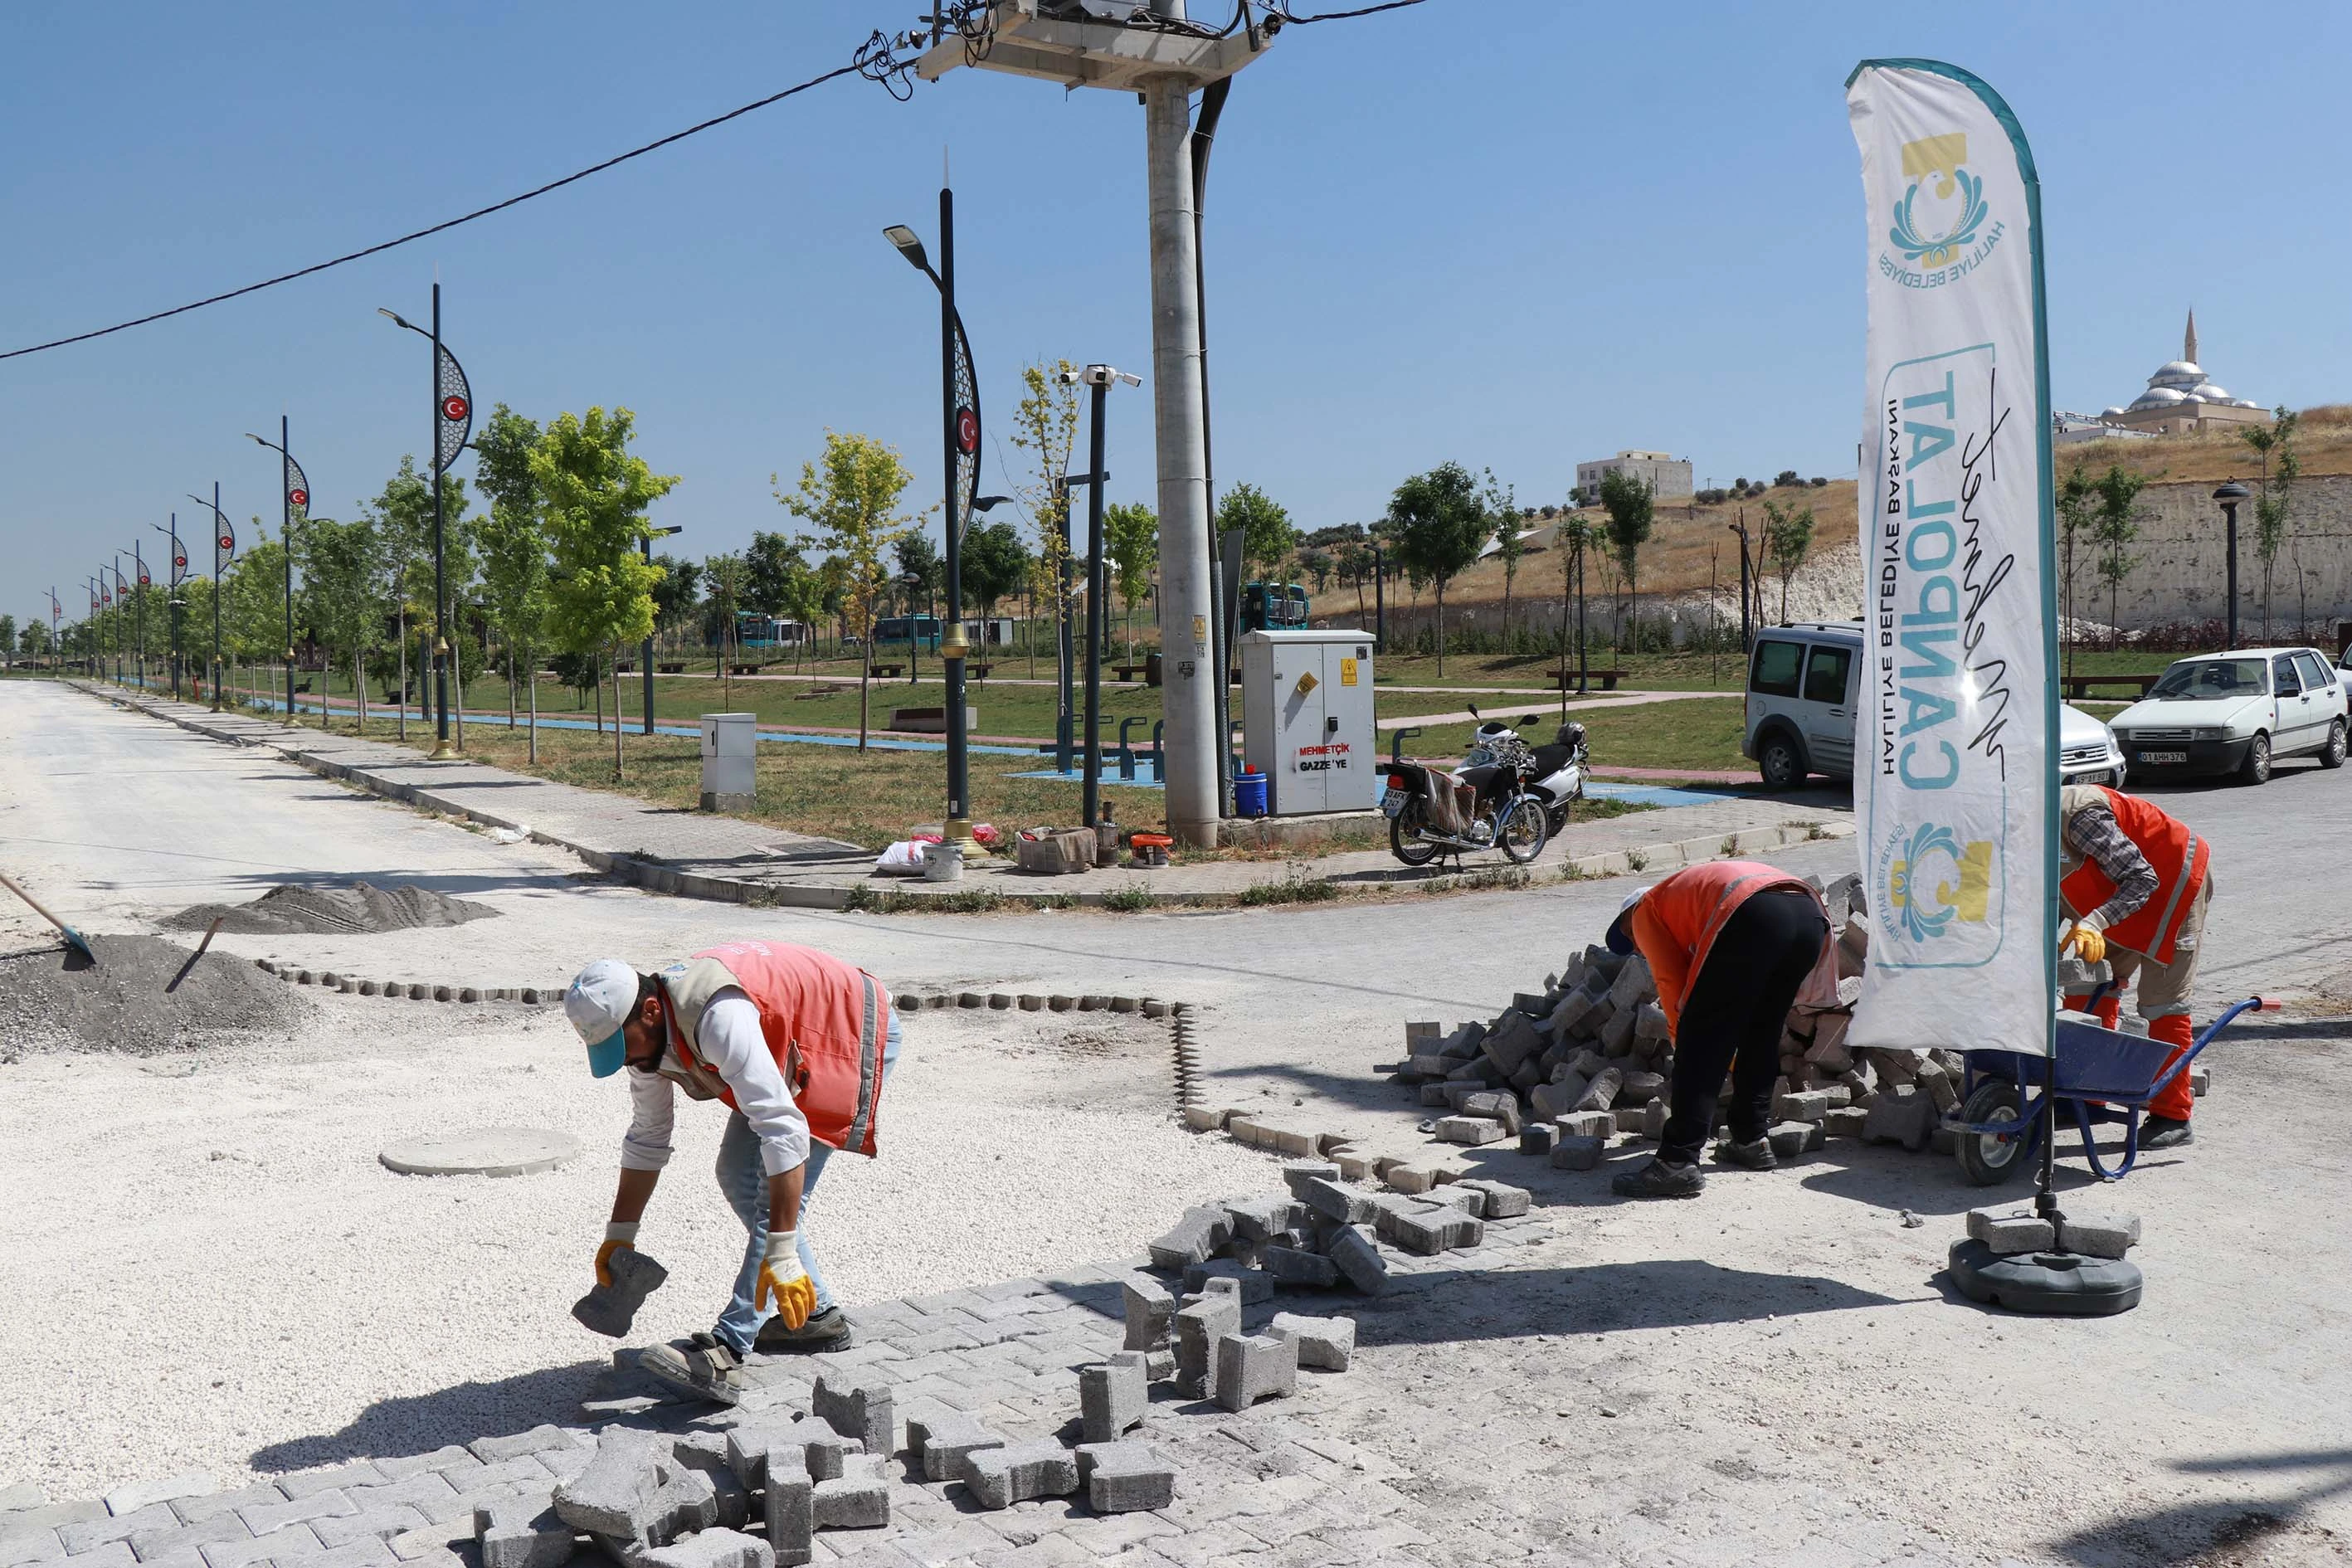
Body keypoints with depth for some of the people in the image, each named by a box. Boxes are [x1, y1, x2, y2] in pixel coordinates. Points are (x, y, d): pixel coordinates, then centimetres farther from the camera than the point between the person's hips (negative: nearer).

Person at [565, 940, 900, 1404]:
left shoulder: (719, 1018, -38)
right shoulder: (647, 1033, -9)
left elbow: (783, 1131, -42)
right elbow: (646, 1139, 7)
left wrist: (781, 1256, -42)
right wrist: (619, 1236, 8)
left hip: (856, 1032, -10)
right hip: (791, 1051, 10)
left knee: (778, 1191, -18)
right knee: (739, 1176, 12)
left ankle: (725, 1353, -19)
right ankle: (817, 1315, 20)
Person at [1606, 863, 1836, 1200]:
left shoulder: (1645, 911, 23)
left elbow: (1672, 984, 10)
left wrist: (1683, 1040, 23)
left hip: (1754, 917, -8)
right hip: (1810, 915, 8)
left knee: (1701, 1044, -3)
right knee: (1760, 1040, 24)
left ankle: (1677, 1162, -6)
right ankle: (1752, 1140, 29)